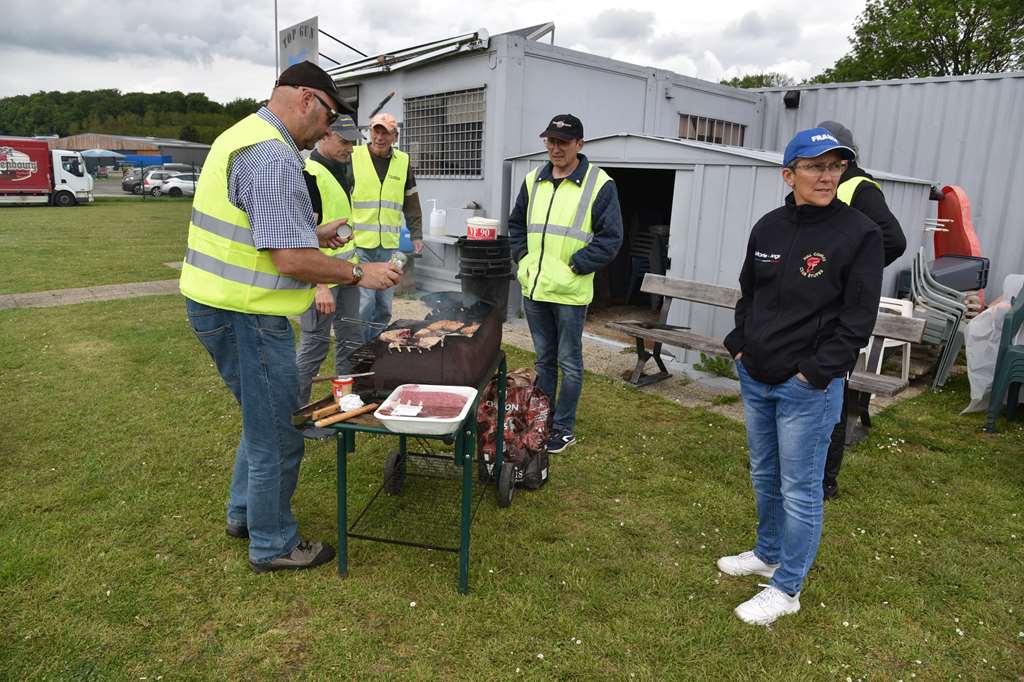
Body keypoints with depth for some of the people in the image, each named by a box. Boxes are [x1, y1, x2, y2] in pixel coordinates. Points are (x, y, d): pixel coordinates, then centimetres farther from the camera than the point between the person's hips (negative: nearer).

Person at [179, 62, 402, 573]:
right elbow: (291, 260, -25)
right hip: (246, 315, -11)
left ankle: (245, 513, 41)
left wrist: (312, 232, 15)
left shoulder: (243, 135, 14)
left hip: (218, 304, 11)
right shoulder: (274, 156, -20)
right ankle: (273, 545, 23)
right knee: (277, 436, 5)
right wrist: (359, 273, -13)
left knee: (264, 420, 25)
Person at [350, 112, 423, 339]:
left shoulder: (403, 161, 11)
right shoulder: (353, 156, -1)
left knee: (384, 307, 8)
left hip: (389, 246, 4)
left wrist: (416, 234, 14)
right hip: (358, 244, -4)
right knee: (364, 303, -9)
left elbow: (411, 202, 18)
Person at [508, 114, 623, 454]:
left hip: (570, 292, -5)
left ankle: (564, 429, 18)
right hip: (534, 288, 6)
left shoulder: (599, 184, -7)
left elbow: (610, 238, -10)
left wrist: (574, 267, -14)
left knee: (569, 362, 6)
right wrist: (523, 259, 7)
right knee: (544, 359, 17)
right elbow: (516, 224, 21)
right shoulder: (533, 180, 10)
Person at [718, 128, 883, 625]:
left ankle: (786, 589, 20)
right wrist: (740, 345, 7)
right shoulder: (768, 227, 5)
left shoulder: (859, 233, -10)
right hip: (755, 378, 6)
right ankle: (768, 553, 42)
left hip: (808, 387, -6)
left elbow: (858, 319, -11)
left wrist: (814, 373, -15)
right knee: (763, 476, 20)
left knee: (799, 489, 4)